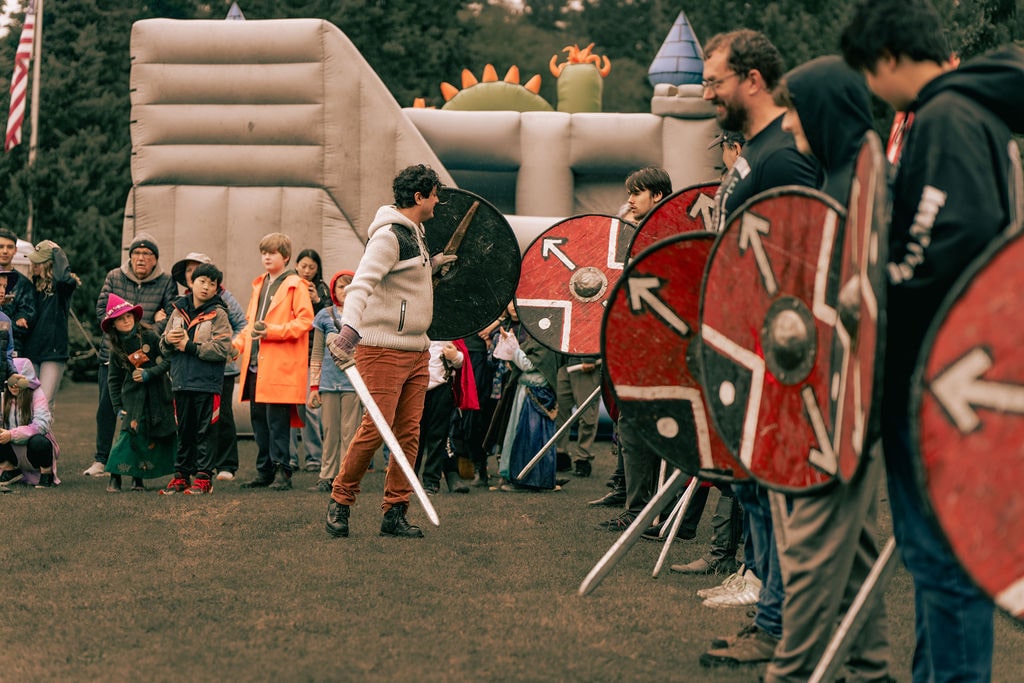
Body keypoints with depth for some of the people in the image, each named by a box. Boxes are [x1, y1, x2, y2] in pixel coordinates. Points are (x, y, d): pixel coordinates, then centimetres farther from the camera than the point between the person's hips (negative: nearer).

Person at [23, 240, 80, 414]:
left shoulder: (61, 287, -5)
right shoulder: (33, 285, 10)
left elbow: (64, 277, -28)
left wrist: (57, 251, -15)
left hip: (53, 352, -5)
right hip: (31, 352, 5)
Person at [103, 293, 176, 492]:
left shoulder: (149, 336, -4)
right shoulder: (116, 349, 4)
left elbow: (168, 360, -4)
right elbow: (114, 379, 11)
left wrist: (150, 373, -17)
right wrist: (118, 406, 3)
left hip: (157, 397, 0)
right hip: (133, 397, 0)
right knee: (130, 433, -15)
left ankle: (138, 477, 11)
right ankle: (115, 477, -11)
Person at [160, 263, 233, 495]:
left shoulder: (218, 315, -3)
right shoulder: (179, 311, 11)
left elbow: (222, 349, -15)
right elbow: (164, 348, 15)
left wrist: (189, 346, -14)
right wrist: (168, 340, -9)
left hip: (207, 383, -4)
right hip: (181, 382, 4)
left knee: (205, 431, 0)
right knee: (184, 431, 11)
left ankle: (204, 477, 4)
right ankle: (181, 475, 17)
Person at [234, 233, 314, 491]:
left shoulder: (295, 285, -2)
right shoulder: (259, 285, 21)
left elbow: (305, 320, -11)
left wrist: (273, 331, -19)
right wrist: (238, 344, 10)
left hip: (280, 366, -7)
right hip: (255, 363, 7)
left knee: (277, 419, -8)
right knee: (258, 418, 9)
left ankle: (282, 472, -5)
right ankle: (264, 471, 15)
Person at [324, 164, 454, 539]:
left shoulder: (415, 233, 15)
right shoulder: (388, 236, -14)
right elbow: (361, 283, -27)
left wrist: (433, 265, 20)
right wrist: (349, 329, -40)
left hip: (416, 352, 9)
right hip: (384, 349, -9)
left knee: (409, 432, 5)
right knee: (376, 426, -11)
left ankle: (395, 513, 8)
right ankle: (340, 500, 5)